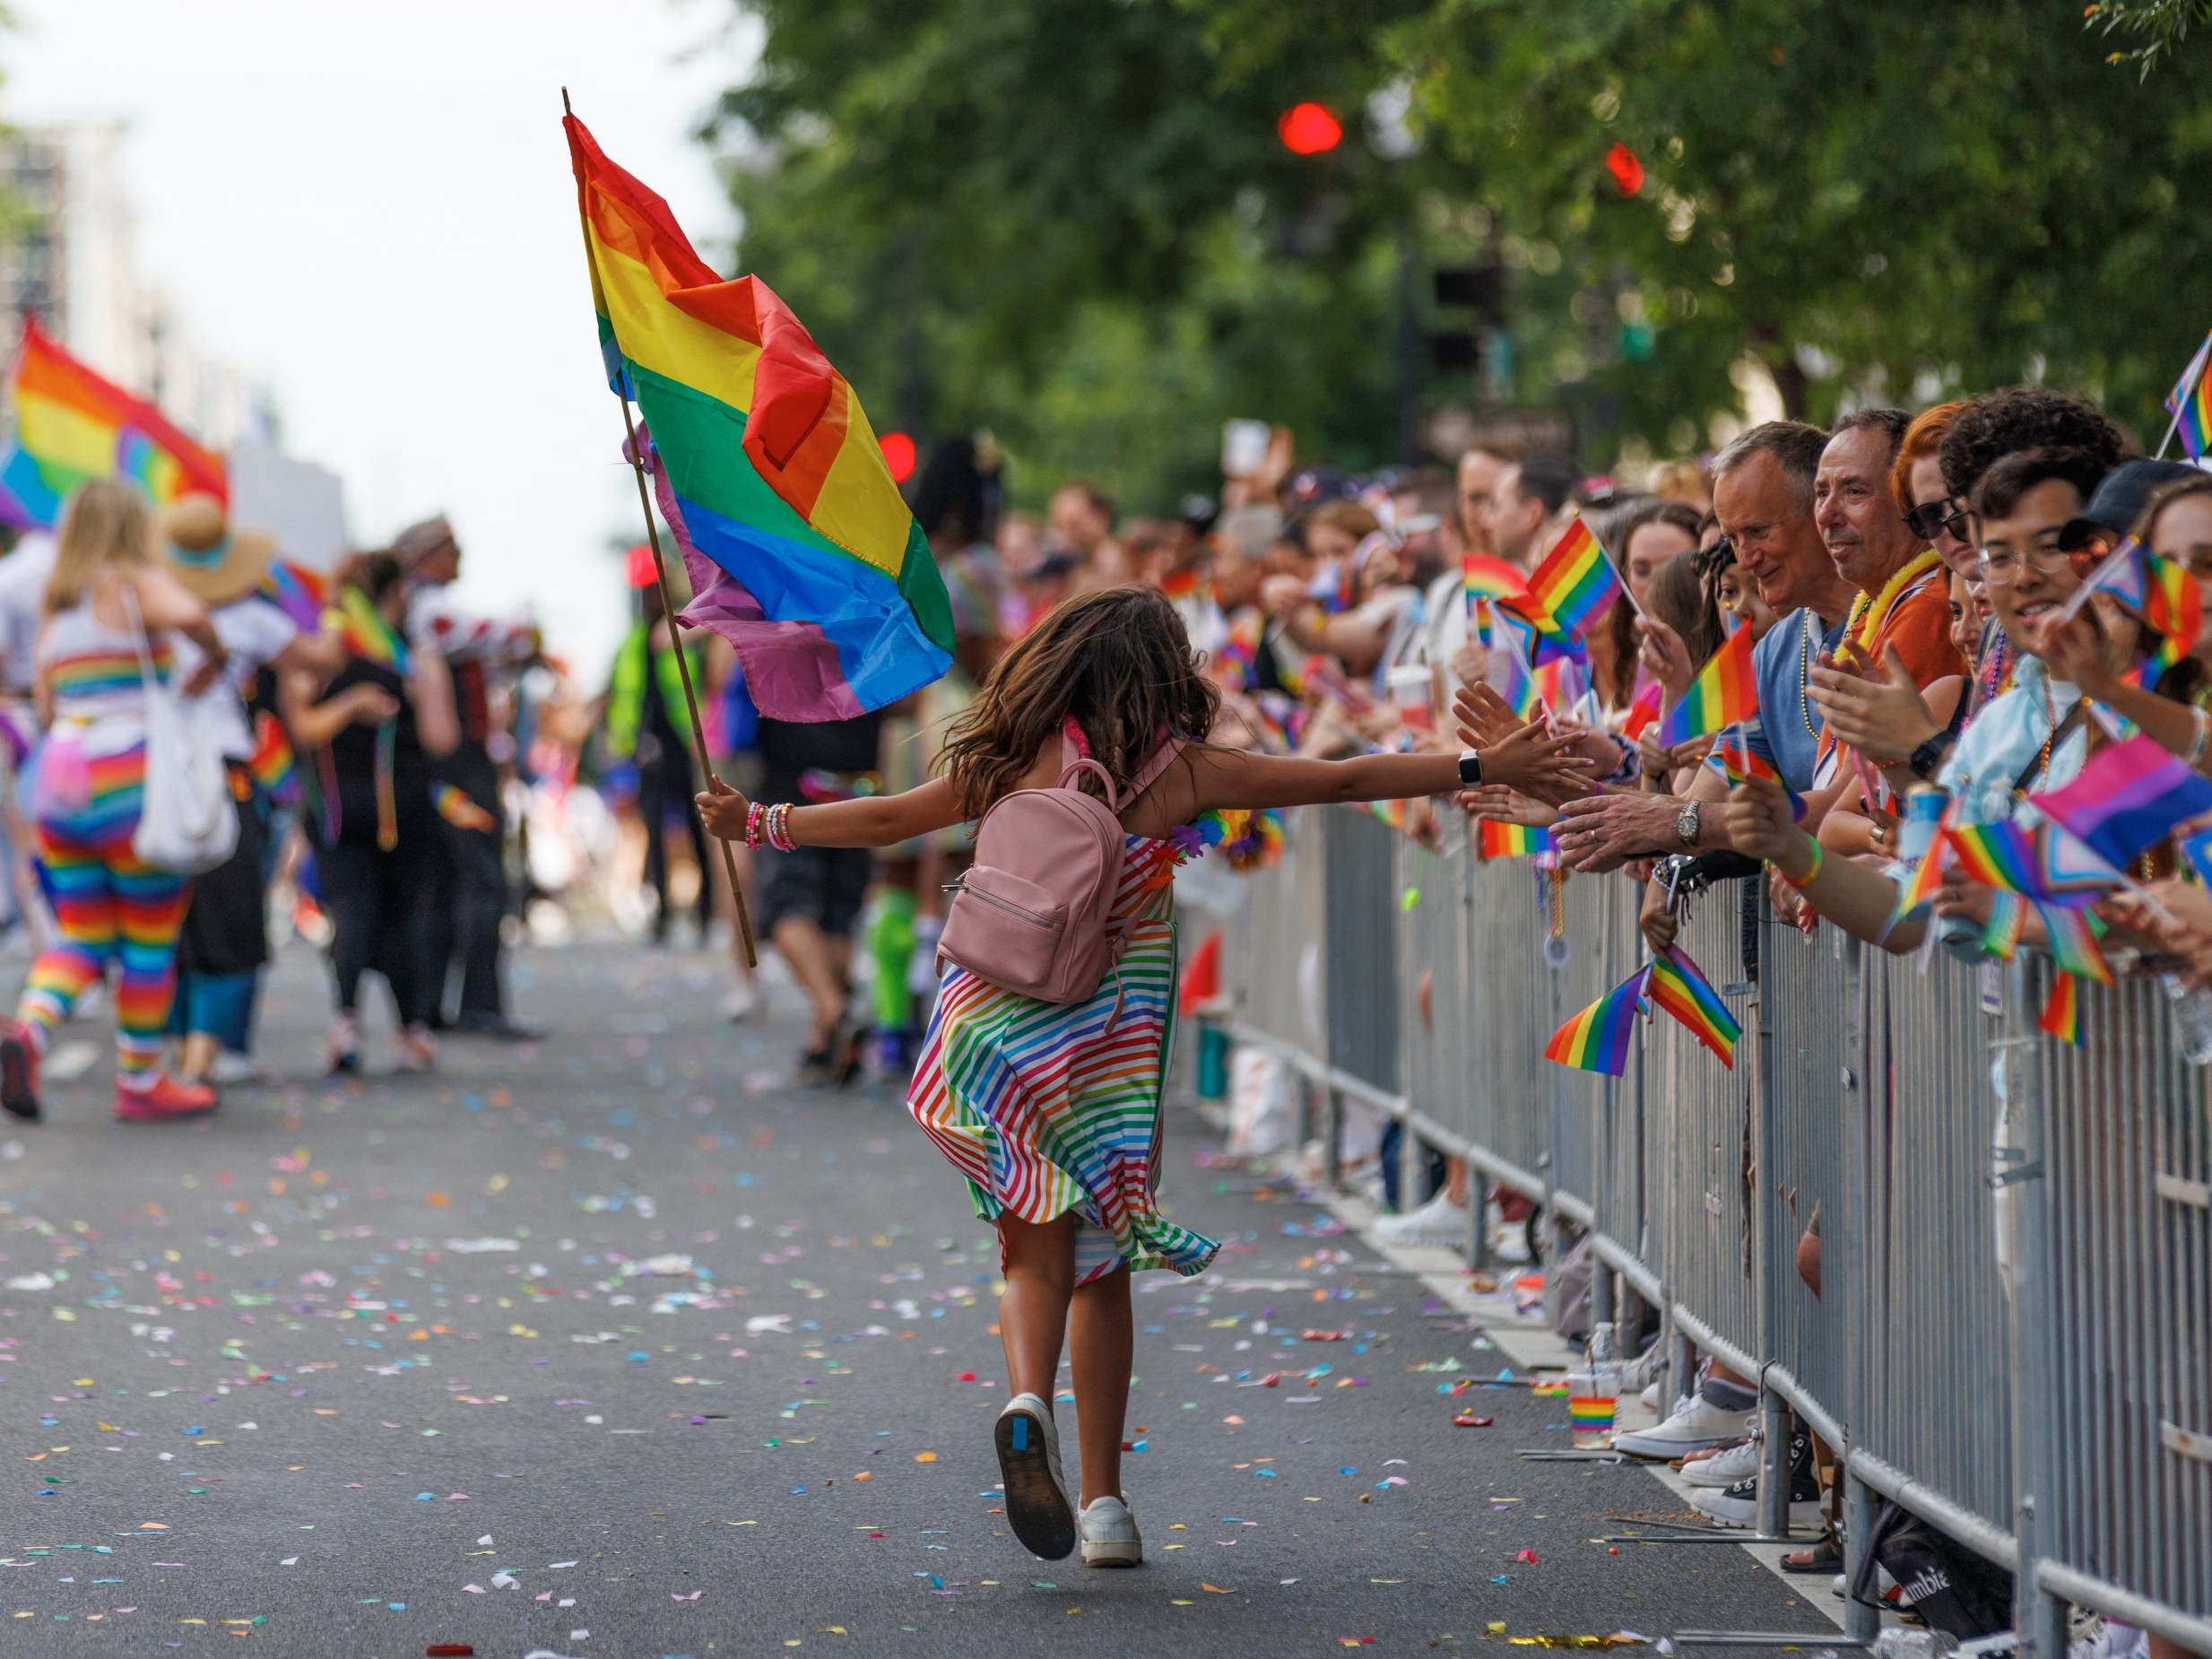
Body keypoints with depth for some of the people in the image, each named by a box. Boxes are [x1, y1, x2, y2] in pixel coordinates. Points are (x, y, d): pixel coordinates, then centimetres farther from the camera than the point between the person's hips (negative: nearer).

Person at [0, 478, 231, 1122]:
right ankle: (140, 1084, 16)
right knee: (151, 941, 8)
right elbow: (187, 614, -27)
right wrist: (216, 654, -6)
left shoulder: (56, 610, 16)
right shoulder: (138, 584, -5)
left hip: (60, 781, 6)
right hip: (133, 789, -6)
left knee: (81, 942, 10)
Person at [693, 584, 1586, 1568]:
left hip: (1004, 1031, 0)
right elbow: (1343, 780, 3)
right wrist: (1484, 769, 9)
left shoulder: (1020, 762, 2)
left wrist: (759, 823, 21)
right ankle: (1103, 1502, 8)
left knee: (1038, 1250, 7)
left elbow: (887, 819, 8)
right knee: (1102, 1265, 9)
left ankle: (1027, 1397, -23)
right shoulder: (1183, 769, 0)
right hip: (1117, 1036, 0)